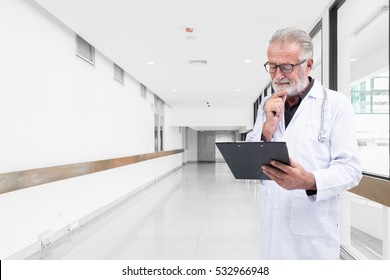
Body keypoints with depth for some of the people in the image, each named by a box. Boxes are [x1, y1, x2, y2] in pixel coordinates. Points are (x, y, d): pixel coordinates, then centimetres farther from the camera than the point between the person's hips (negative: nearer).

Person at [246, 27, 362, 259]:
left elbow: (350, 169, -11)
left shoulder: (336, 104, -7)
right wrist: (268, 129, -14)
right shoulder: (267, 107, 6)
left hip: (314, 228, -3)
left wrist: (310, 181, -30)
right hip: (272, 224, 4)